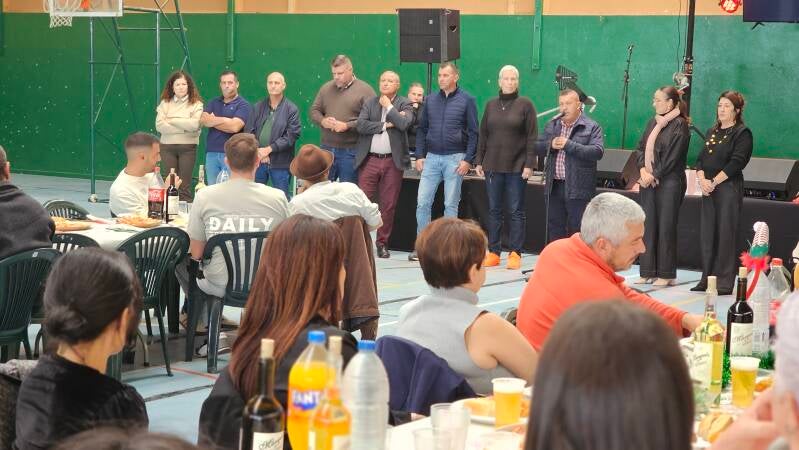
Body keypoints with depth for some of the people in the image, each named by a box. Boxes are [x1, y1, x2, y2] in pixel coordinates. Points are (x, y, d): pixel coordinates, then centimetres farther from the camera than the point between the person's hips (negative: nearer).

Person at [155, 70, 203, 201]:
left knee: (184, 186, -1)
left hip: (188, 147, -2)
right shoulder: (165, 103, 8)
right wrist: (184, 128, -11)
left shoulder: (196, 104, 1)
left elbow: (194, 124, -15)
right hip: (167, 146, 2)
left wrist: (172, 120, -6)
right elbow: (159, 125, -5)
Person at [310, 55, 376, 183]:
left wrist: (347, 126, -18)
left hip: (350, 152, -4)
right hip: (327, 148, 5)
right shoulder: (326, 88, 11)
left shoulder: (365, 90, -5)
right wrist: (323, 121, -7)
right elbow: (314, 110, 16)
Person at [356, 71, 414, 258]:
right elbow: (361, 125, -5)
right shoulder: (370, 103, 10)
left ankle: (382, 243, 14)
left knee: (388, 205, 4)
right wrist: (385, 125, -10)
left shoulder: (404, 104, 5)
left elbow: (404, 124, -15)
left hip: (393, 161, -1)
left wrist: (388, 106, -6)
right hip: (370, 160, 1)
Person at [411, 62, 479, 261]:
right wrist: (419, 155, 5)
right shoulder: (431, 100, 11)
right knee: (422, 202, -3)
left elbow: (473, 132, -1)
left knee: (451, 205, 1)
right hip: (431, 157, 3)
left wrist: (468, 160, -8)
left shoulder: (466, 100, 0)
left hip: (455, 158, -3)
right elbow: (422, 129, 15)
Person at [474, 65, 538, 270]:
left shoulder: (525, 105, -1)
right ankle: (493, 253, 11)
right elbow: (483, 135, 13)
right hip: (493, 166, 4)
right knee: (494, 210, 6)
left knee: (517, 211, 0)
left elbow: (532, 137, -4)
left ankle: (515, 253, 3)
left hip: (516, 167, -4)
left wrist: (529, 164, -10)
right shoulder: (491, 105, 11)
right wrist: (479, 161, 7)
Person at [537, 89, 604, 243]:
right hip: (554, 186, 6)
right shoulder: (552, 125, 14)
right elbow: (538, 147, 13)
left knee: (577, 232, -2)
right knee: (554, 230, 13)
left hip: (578, 189, -5)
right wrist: (550, 145, -9)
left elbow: (598, 152, -17)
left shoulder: (592, 127, -4)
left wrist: (569, 145, -20)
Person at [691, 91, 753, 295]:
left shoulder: (742, 133, -3)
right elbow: (701, 158, 13)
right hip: (708, 189, 7)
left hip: (729, 188, -7)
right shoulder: (712, 131, 18)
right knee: (707, 233, 6)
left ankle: (725, 282, -4)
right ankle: (707, 278, 13)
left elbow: (736, 162, -12)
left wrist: (714, 182, -14)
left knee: (726, 234, -7)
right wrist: (702, 179, -5)